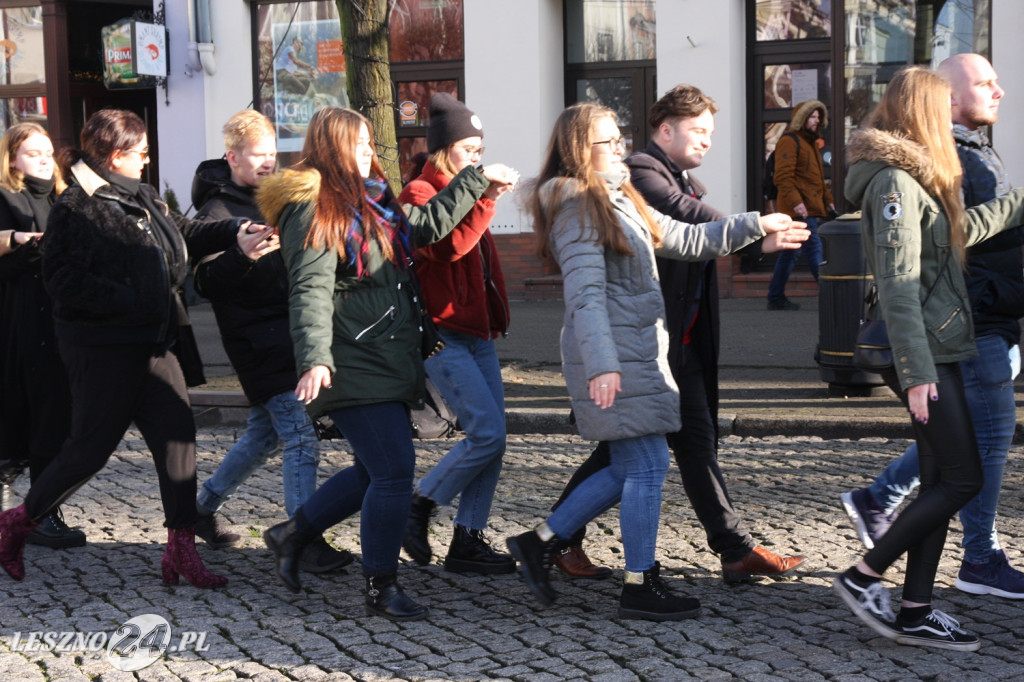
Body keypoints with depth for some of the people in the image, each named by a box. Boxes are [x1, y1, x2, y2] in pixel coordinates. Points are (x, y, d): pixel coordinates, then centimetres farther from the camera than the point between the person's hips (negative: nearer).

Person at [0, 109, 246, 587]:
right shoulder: (76, 208, -13)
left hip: (151, 344, 8)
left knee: (177, 436, 1)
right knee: (90, 448, -1)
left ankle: (181, 551, 5)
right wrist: (127, 301, -23)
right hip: (102, 349, -8)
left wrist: (239, 229, 13)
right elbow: (64, 280, -20)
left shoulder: (141, 199, 13)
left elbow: (188, 234, 25)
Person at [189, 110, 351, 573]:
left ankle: (204, 505, 31)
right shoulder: (216, 212, -8)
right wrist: (241, 256, -32)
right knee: (300, 438, -14)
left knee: (265, 433, 16)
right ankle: (306, 542, -12)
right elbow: (206, 284, -16)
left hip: (287, 332, 9)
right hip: (256, 339, -8)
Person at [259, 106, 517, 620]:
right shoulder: (312, 210, -11)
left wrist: (476, 180, 33)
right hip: (352, 366, -10)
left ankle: (293, 534, 32)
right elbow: (310, 291, -21)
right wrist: (314, 360, -32)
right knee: (394, 468, -10)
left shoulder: (370, 203, 18)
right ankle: (381, 588, 2)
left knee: (376, 471, 14)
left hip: (387, 361, 10)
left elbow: (428, 225, 31)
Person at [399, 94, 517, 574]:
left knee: (491, 437, 3)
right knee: (487, 433, -15)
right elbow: (448, 245, -24)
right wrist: (486, 200, -24)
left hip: (477, 333, 9)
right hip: (443, 335, -9)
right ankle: (417, 509, 2)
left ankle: (468, 540, 8)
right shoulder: (420, 193, -6)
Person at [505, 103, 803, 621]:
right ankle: (639, 587, 4)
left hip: (638, 352, 10)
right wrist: (602, 364, -30)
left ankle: (539, 541, 19)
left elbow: (684, 240, 24)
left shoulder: (620, 202, 18)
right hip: (613, 357, -10)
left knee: (629, 469, 12)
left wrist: (754, 226, 19)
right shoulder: (578, 209, -12)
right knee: (648, 465, -5)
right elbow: (585, 294, -22)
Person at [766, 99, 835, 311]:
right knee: (814, 251, -10)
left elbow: (817, 178, 31)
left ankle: (776, 297, 14)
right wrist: (795, 201, -26)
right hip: (801, 209, -10)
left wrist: (828, 199, 22)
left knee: (790, 253, 11)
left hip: (812, 209, 10)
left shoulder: (810, 142, 24)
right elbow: (783, 176, -18)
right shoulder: (789, 141, -8)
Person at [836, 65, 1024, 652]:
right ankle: (864, 577, 1)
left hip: (937, 349, 10)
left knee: (940, 481, 9)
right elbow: (898, 285, -20)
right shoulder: (895, 181, -15)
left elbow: (962, 229, 34)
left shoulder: (913, 176, 15)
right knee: (962, 479, -6)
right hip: (925, 353, -10)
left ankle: (915, 613, 12)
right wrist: (917, 373, -23)